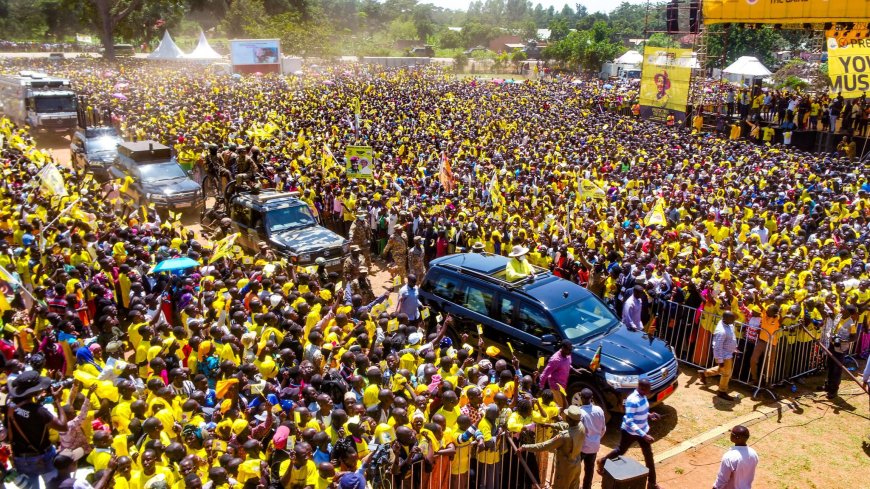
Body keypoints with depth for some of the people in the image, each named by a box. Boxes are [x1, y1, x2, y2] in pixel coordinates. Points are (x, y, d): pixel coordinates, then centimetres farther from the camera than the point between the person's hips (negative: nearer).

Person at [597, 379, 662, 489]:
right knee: (621, 450, 16)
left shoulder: (643, 396, -5)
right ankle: (602, 461, 43)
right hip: (630, 432, -7)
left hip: (643, 430, 7)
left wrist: (649, 415, -5)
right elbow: (629, 422, -33)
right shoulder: (632, 400, -32)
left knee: (649, 456, 9)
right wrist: (644, 435, -36)